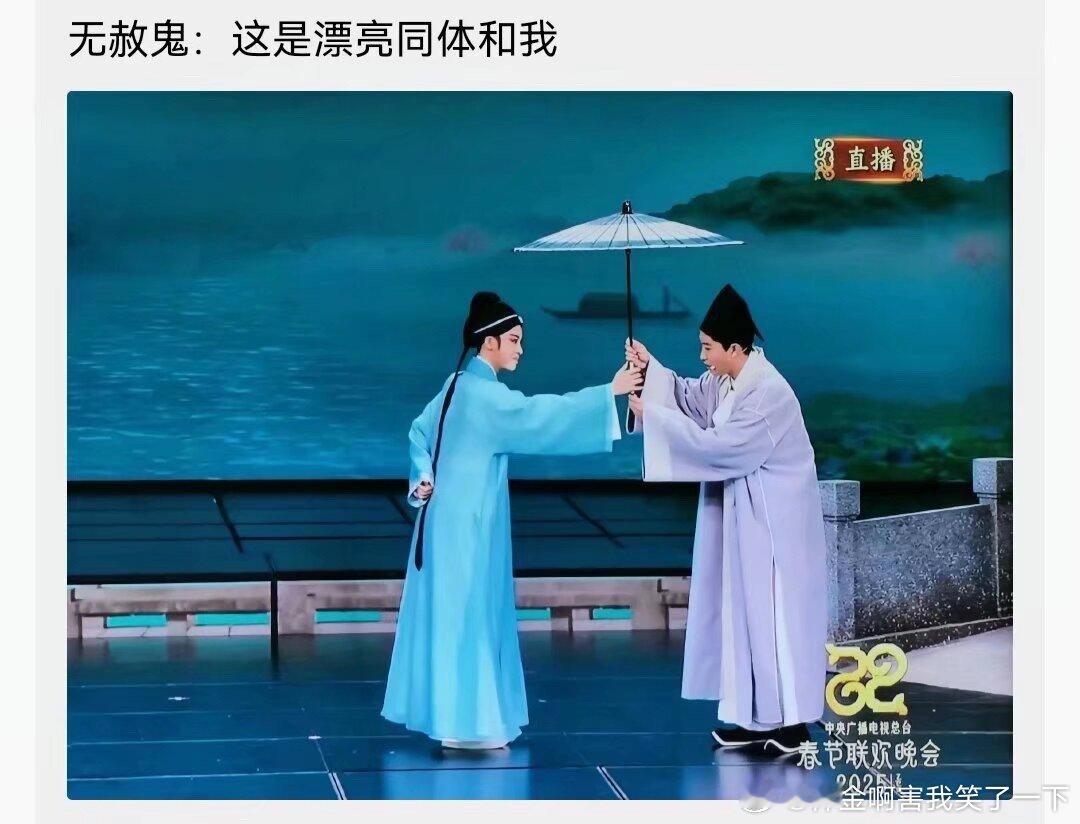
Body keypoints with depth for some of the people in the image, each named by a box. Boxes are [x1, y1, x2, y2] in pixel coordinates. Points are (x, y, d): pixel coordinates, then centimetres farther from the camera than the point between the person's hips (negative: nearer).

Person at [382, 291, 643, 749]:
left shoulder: (461, 385, 11)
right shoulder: (483, 393, -19)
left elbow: (420, 432, 18)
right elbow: (540, 415, -28)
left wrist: (425, 481, 8)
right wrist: (610, 392, -28)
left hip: (455, 516, 10)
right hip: (466, 521, -10)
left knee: (454, 612, 13)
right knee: (465, 614, -5)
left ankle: (454, 716, 19)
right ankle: (463, 724, -1)